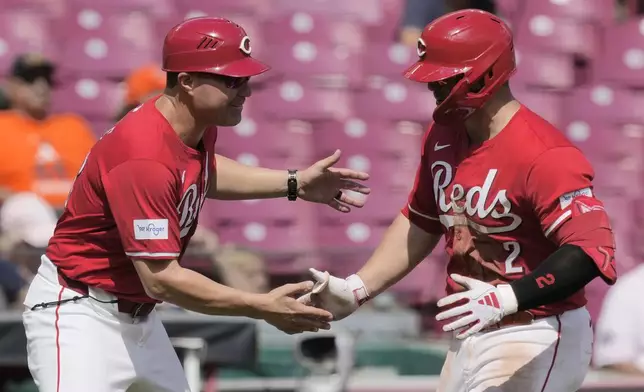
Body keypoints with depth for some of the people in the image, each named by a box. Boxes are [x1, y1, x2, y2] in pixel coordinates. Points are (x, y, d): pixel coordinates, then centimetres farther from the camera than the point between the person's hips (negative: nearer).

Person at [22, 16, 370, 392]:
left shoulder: (196, 126, 0)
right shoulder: (144, 157, -29)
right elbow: (161, 279, -30)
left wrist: (294, 184, 18)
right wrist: (263, 307, -27)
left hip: (137, 313, 10)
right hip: (80, 313, -10)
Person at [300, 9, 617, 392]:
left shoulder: (543, 156, -22)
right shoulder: (443, 135, 6)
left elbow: (591, 250, -31)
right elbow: (421, 224, 19)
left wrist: (505, 299, -39)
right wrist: (357, 289, 10)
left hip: (534, 344, -9)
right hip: (469, 338, 9)